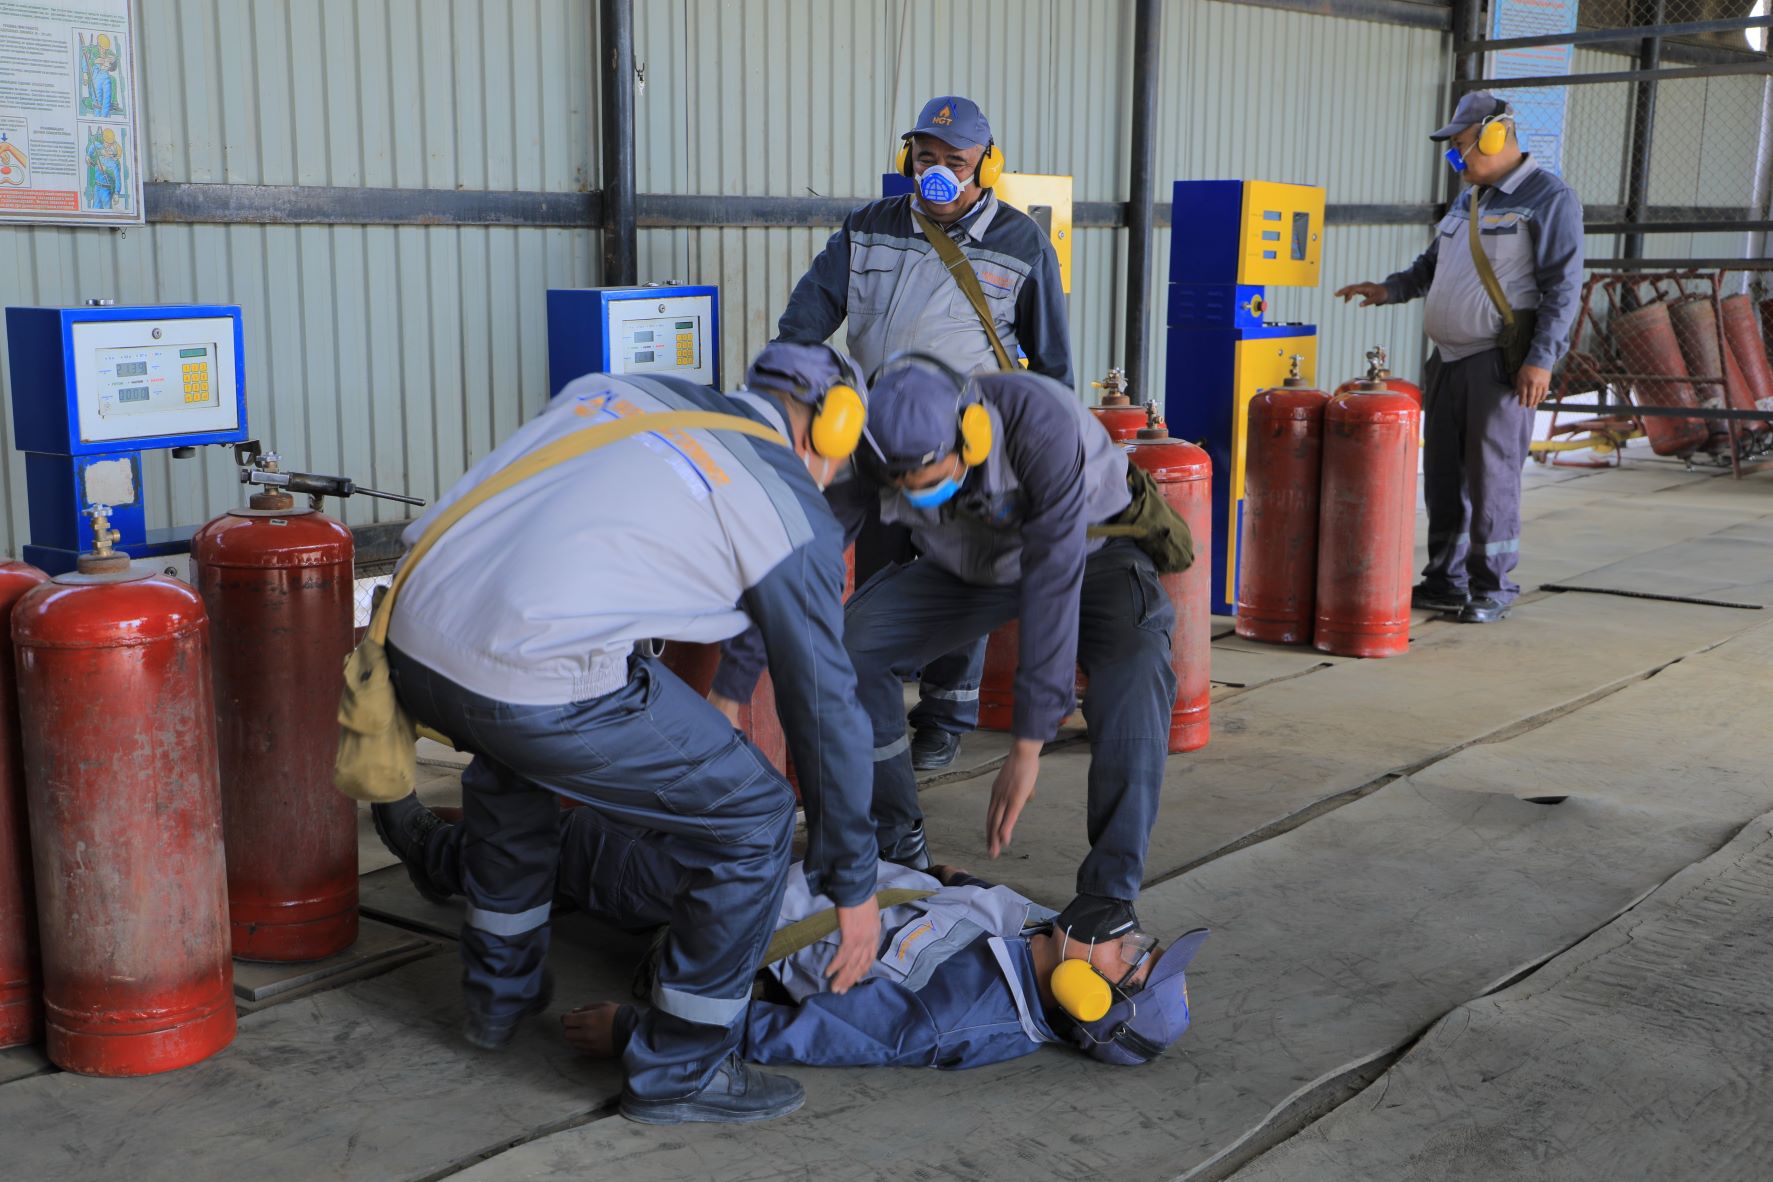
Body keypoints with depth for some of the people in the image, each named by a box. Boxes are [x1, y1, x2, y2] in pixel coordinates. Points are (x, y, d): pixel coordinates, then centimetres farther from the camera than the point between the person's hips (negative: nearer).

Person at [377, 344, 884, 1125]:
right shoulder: (794, 514, 6)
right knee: (752, 815, 12)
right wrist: (853, 884, 22)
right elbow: (823, 705, 12)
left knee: (513, 755, 39)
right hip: (539, 684, -7)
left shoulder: (616, 388, 20)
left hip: (413, 638, 7)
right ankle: (681, 1070, 22)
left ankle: (500, 990, 51)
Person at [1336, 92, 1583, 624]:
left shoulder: (1550, 198, -6)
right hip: (1448, 359, 8)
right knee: (1442, 474, 9)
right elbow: (1432, 265, 29)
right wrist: (1390, 289, 10)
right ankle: (1446, 579, 19)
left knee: (1491, 475, -5)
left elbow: (1563, 286, -11)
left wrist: (1542, 359, -18)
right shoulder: (1467, 201, 19)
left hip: (1500, 361, -8)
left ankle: (1493, 587, 5)